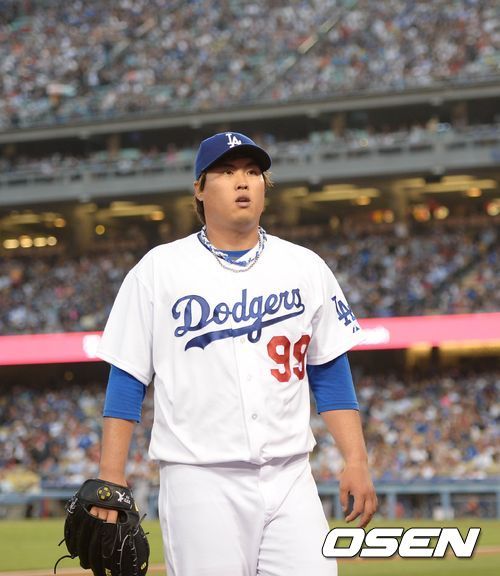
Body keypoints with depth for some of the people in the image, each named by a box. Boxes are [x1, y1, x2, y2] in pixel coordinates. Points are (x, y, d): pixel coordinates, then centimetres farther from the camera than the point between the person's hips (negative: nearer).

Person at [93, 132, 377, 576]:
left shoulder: (306, 267, 11)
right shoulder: (159, 271, 4)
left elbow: (330, 373, 13)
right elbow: (127, 378, 3)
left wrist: (356, 461, 3)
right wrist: (111, 476, -4)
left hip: (290, 479, 3)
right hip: (200, 483, -2)